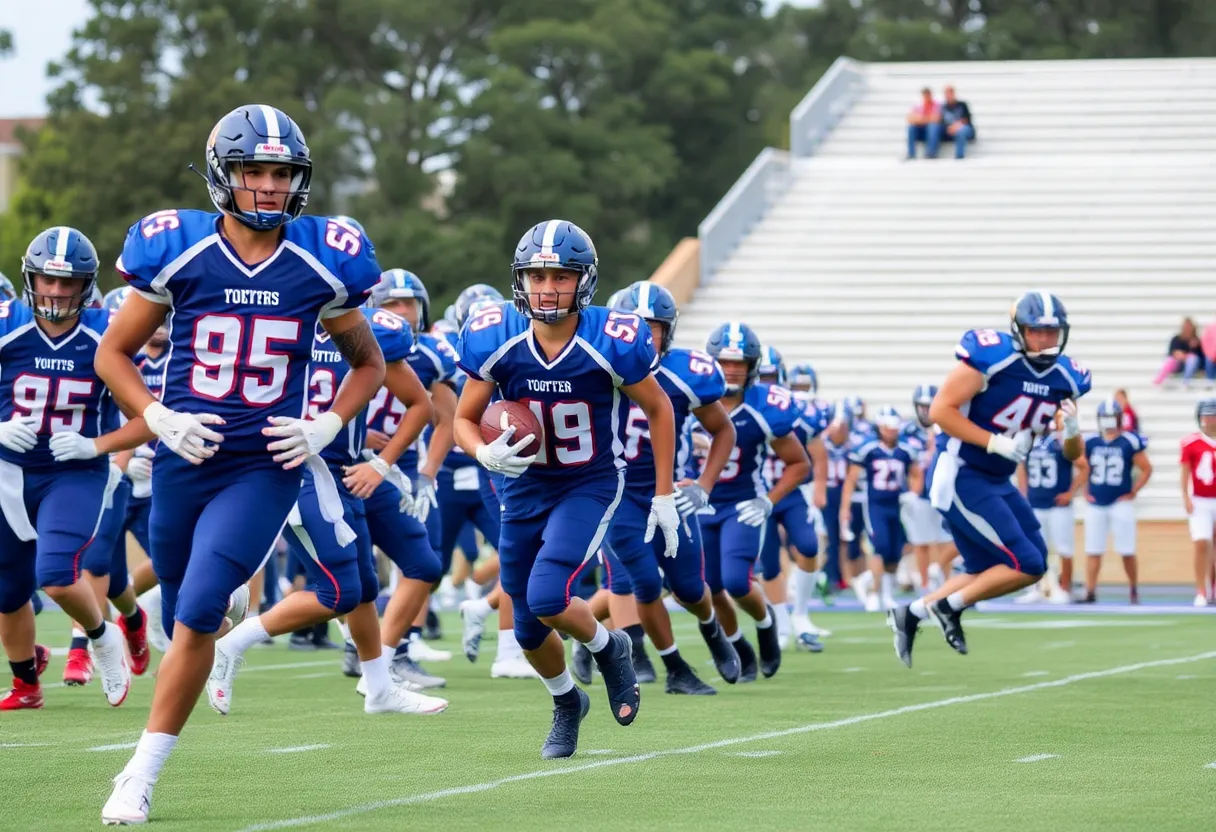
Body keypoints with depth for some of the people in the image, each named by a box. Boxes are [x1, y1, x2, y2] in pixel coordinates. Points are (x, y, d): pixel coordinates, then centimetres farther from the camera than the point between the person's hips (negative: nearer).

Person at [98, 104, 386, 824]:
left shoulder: (321, 264, -1)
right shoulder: (178, 252, -3)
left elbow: (369, 363, 14)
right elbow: (113, 354, 7)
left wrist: (326, 427, -2)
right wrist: (160, 419, -8)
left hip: (265, 468, -2)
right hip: (185, 462, 2)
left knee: (197, 615, -15)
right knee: (185, 619, 11)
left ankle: (143, 774, -7)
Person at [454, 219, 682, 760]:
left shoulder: (614, 342, -21)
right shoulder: (494, 340, -15)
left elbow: (658, 409, -4)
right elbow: (464, 419, -2)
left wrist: (664, 496, -3)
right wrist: (486, 453, -25)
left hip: (591, 485, -3)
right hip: (525, 485, 3)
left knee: (547, 599, -23)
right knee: (528, 629, 10)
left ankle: (607, 647, 11)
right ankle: (566, 702, 41)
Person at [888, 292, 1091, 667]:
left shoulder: (1065, 377, 2)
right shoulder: (992, 357, -20)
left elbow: (1072, 454, 8)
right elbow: (940, 410, -19)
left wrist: (1072, 431, -15)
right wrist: (996, 443, -23)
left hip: (996, 482, 8)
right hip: (960, 477, -8)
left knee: (986, 571, 15)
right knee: (1027, 564, -11)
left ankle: (912, 614, 27)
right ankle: (950, 606, 5)